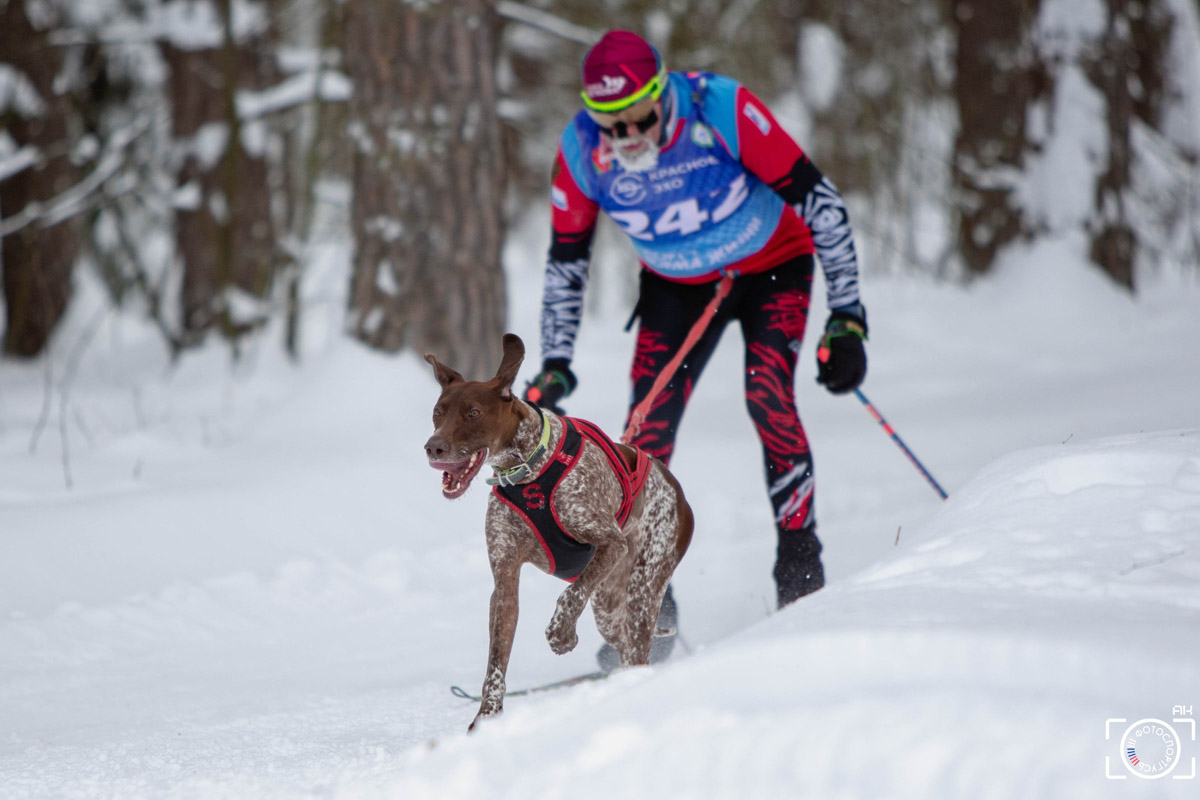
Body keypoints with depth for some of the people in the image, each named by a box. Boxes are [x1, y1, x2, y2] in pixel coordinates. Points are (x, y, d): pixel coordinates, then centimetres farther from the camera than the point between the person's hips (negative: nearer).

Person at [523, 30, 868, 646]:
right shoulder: (581, 153, -22)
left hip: (771, 267, -3)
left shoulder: (723, 111, -33)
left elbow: (819, 201, -25)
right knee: (646, 432, -12)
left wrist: (846, 318, -27)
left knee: (768, 397, -25)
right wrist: (554, 365, -10)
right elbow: (566, 261, -5)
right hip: (678, 287, 3)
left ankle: (800, 575, -10)